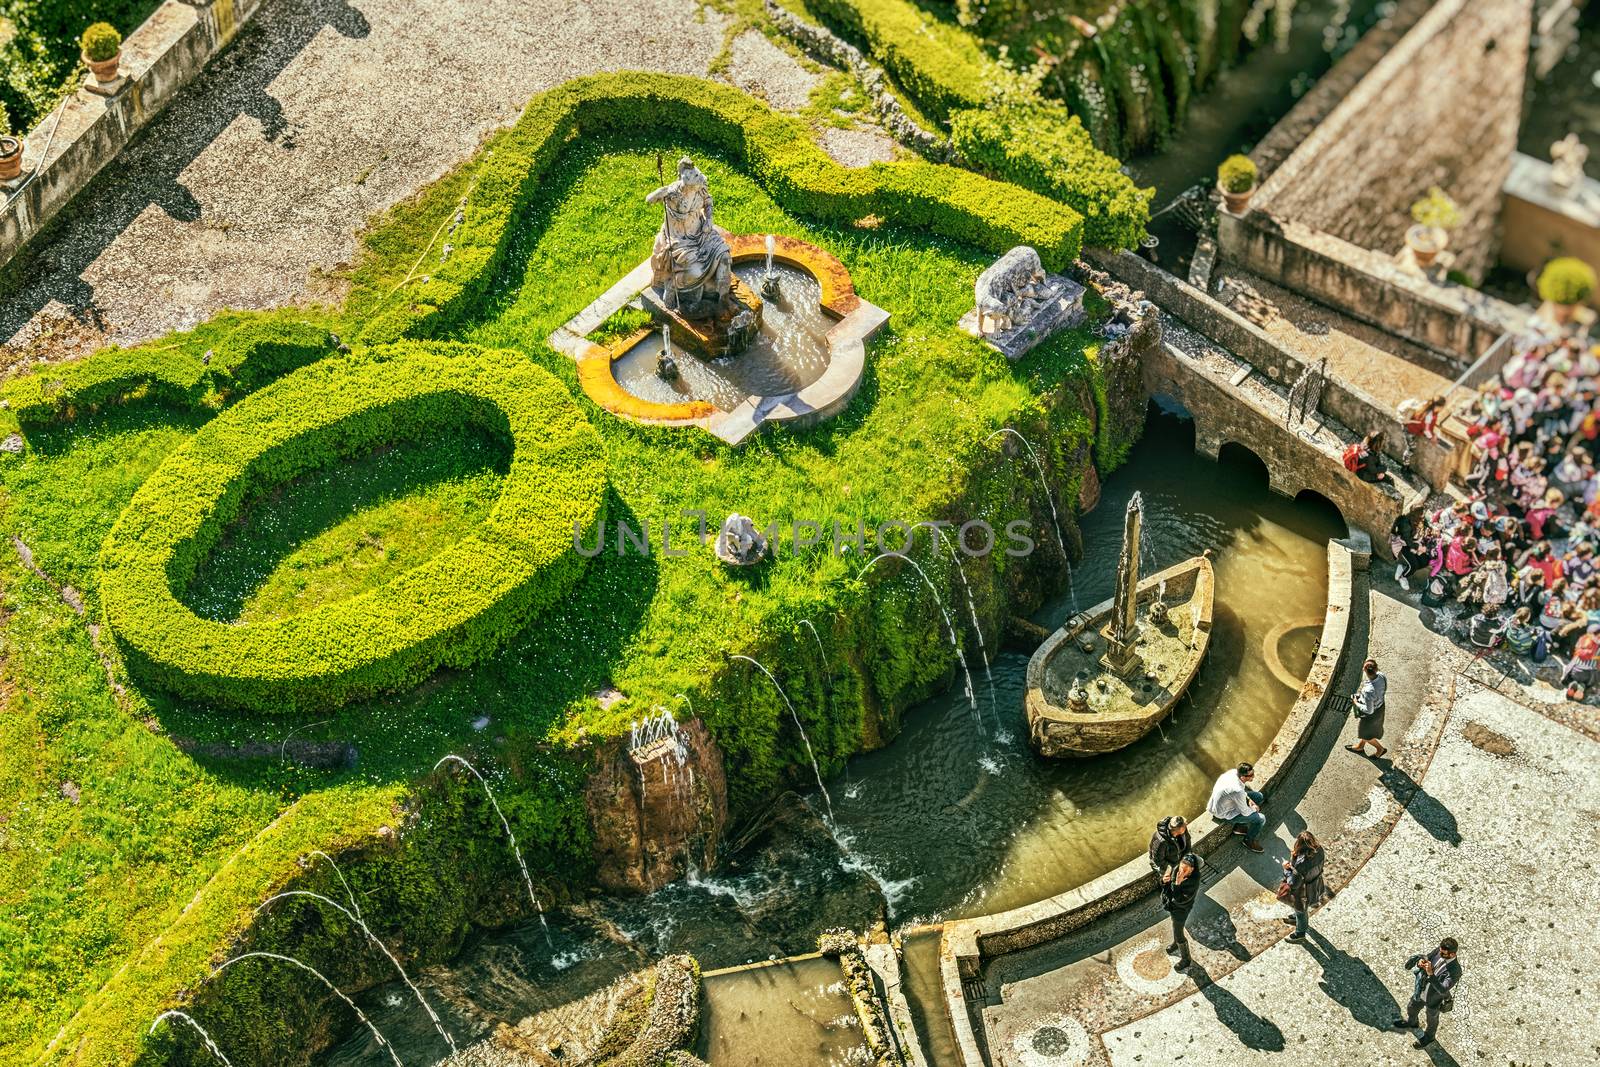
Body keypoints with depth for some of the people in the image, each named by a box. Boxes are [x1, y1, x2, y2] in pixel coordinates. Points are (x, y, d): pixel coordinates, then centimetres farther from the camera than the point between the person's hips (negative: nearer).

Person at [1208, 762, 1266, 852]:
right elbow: (1245, 812, -23)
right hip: (1223, 814, -8)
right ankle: (1249, 841, 18)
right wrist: (1254, 808, -2)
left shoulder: (1234, 772, -16)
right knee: (1261, 819, -11)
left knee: (1259, 797, 13)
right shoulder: (1237, 791, -39)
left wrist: (1248, 799, -2)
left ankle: (1239, 826, 25)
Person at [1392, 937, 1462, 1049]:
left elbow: (1442, 990, -44)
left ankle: (1428, 1038, 57)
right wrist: (1420, 962, -29)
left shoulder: (1455, 971, -40)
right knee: (1412, 1009, 32)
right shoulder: (1439, 951, -23)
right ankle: (1411, 1023, 65)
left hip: (1434, 1001, -5)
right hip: (1421, 991, 5)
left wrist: (1431, 974, -53)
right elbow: (1426, 958, -5)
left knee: (1432, 1020, 27)